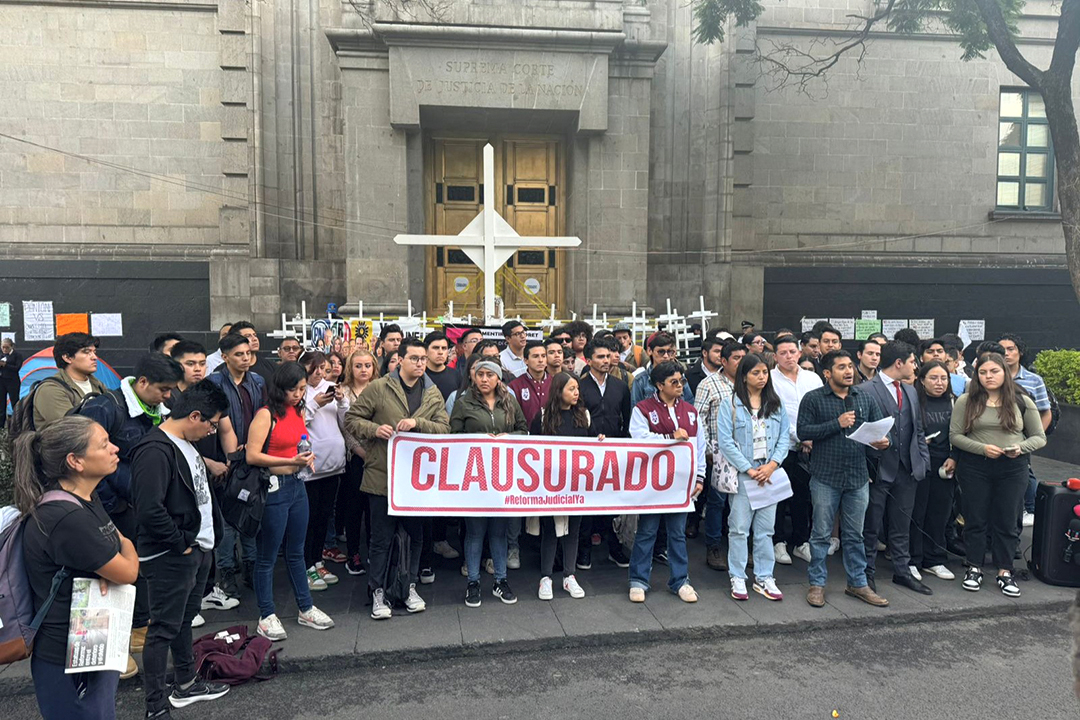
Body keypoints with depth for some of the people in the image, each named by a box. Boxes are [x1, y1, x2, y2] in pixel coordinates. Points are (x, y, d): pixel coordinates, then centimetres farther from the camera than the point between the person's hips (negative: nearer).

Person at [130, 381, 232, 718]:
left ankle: (186, 685, 36)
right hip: (171, 558, -9)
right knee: (164, 627, 3)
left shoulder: (186, 444, 8)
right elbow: (150, 511, -28)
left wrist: (206, 539, 11)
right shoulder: (155, 451, -22)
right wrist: (181, 545, -17)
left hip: (198, 550, 9)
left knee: (184, 619, 21)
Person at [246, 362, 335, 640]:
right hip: (274, 487, -8)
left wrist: (307, 458, 6)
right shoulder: (266, 414, -13)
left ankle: (306, 609, 28)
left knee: (296, 552, 18)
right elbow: (252, 456, -19)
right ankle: (267, 617, 18)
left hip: (297, 485, 8)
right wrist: (291, 461, -23)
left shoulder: (298, 411, 10)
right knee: (268, 557, 5)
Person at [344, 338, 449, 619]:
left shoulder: (433, 394, 7)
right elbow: (351, 419, 0)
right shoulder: (379, 388, -3)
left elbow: (444, 428, -2)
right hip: (382, 475, -3)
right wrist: (375, 429, -18)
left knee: (416, 534, 14)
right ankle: (378, 591, 21)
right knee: (381, 538, 7)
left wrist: (418, 423, -18)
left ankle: (410, 586, 32)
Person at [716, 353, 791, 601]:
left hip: (770, 474, 4)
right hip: (742, 474, -3)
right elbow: (725, 441, -9)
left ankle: (764, 578, 19)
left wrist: (772, 465, -9)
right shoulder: (730, 404, -4)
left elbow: (785, 437, 6)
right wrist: (749, 469, -11)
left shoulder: (775, 403, 9)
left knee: (766, 529, 9)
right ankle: (737, 579, 13)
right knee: (739, 528, 2)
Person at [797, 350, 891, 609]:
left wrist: (882, 441, -11)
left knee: (855, 535, 14)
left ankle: (857, 583, 26)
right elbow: (802, 431, -11)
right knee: (821, 534, 5)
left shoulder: (865, 398, 10)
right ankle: (816, 583, 18)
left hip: (858, 477, 4)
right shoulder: (813, 399, -4)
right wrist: (837, 424, -16)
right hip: (825, 477, -4)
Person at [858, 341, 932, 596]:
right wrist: (874, 444, -18)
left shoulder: (911, 391, 14)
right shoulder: (866, 390, -11)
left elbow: (918, 430, 16)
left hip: (907, 470, 7)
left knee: (902, 525, 15)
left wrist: (923, 461, 10)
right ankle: (868, 573, 16)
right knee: (871, 525, 5)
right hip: (879, 469, -6)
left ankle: (903, 571, 27)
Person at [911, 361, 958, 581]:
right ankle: (911, 561, 9)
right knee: (915, 512, -1)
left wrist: (954, 458, -1)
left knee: (940, 513, 10)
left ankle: (934, 560, 22)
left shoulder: (953, 403, 9)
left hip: (945, 466, 5)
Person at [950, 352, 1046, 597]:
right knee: (975, 519, 7)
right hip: (974, 467, -1)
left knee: (1007, 521, 7)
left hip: (1013, 469, 1)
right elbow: (954, 435, -5)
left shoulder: (1022, 402, 3)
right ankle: (974, 568, 19)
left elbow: (1039, 437, 5)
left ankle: (1005, 572, 19)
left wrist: (1021, 447, -14)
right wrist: (982, 448, -17)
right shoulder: (966, 401, -1)